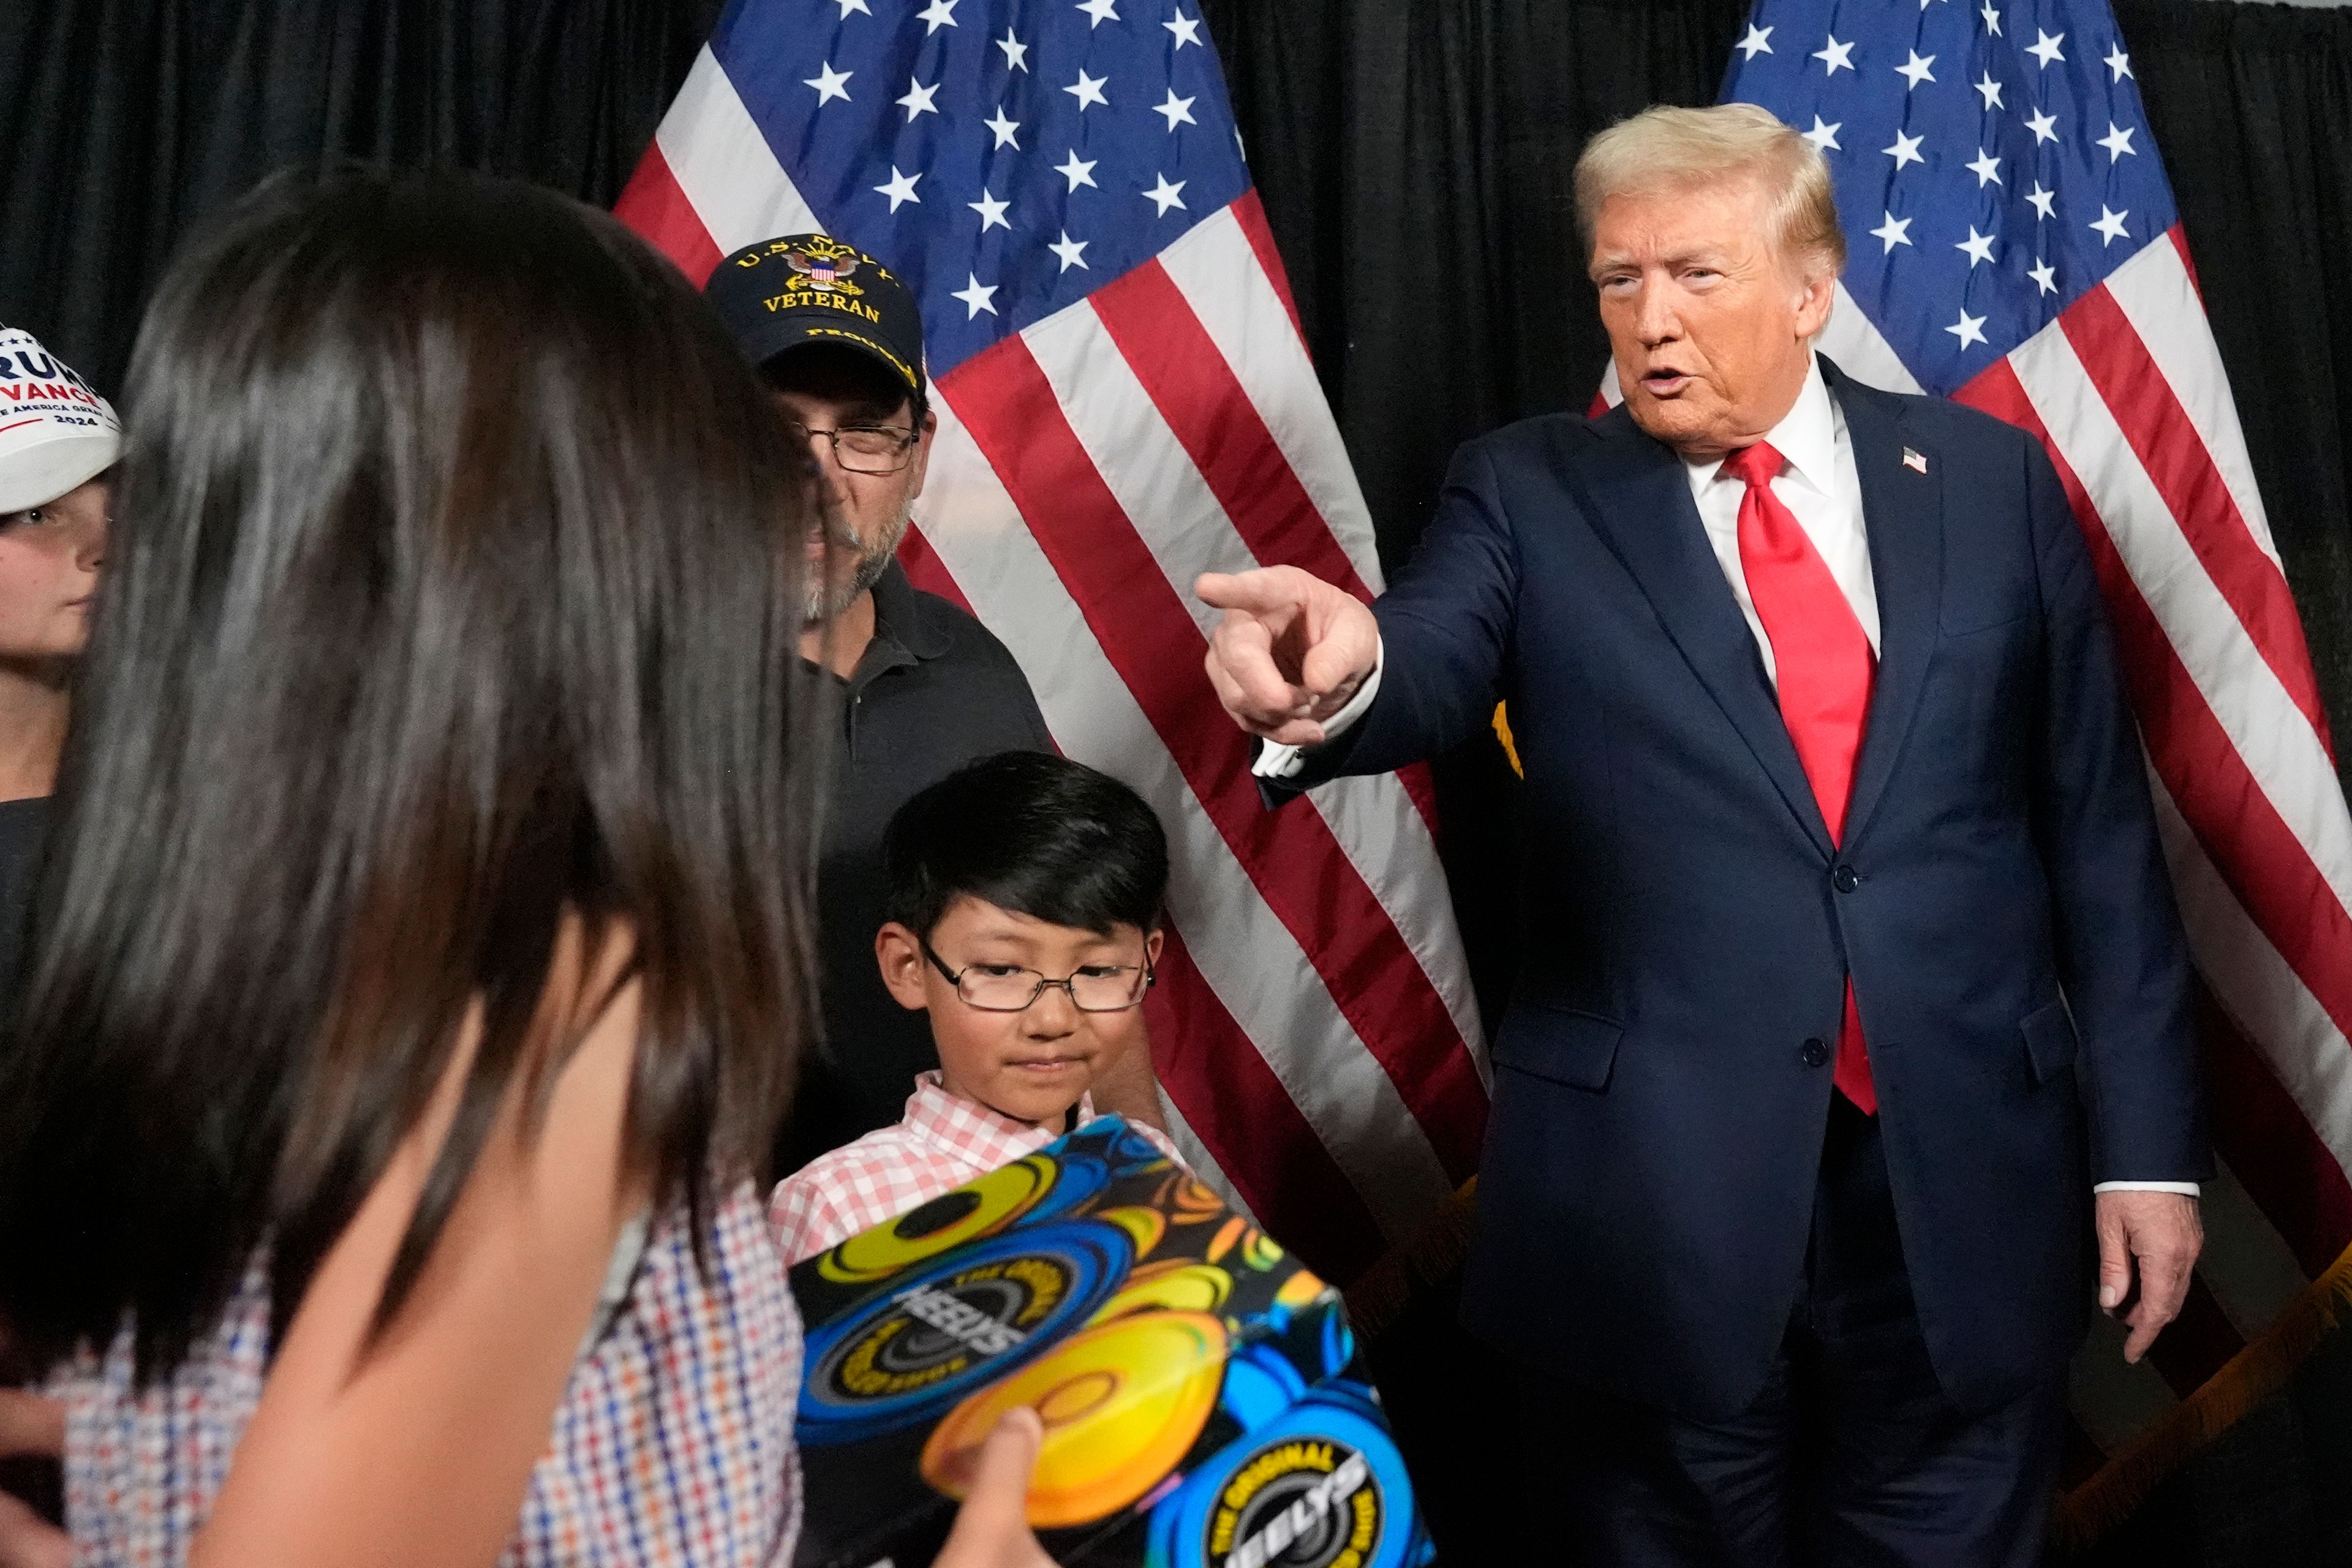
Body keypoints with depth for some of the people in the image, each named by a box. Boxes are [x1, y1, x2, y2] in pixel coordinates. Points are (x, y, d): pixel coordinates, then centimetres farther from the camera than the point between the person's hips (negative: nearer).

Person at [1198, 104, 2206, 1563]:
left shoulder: (1990, 478, 4)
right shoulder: (1533, 494, 0)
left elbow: (2098, 828, 5)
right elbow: (1431, 671, -19)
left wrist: (2146, 1140, 5)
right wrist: (1346, 670, -43)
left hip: (1966, 1192, 2)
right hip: (1656, 1201, -1)